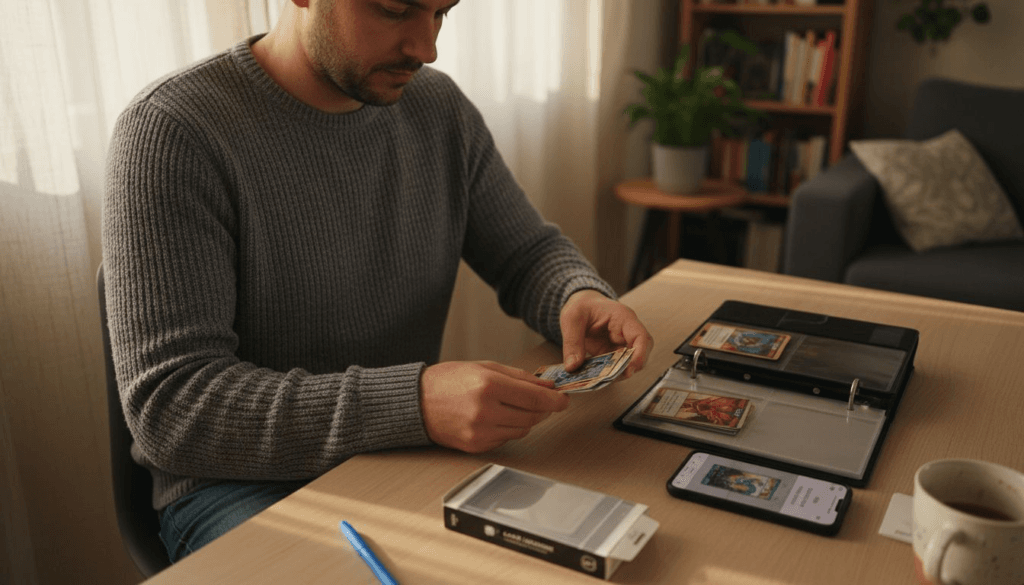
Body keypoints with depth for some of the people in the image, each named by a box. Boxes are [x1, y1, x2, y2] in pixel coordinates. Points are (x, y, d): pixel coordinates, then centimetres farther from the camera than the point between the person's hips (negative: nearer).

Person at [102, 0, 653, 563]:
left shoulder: (440, 106, 1)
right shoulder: (169, 130, -17)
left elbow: (530, 252, 11)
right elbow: (169, 406, -22)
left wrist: (579, 296, -15)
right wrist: (415, 404, -35)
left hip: (412, 453, 5)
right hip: (244, 483, -4)